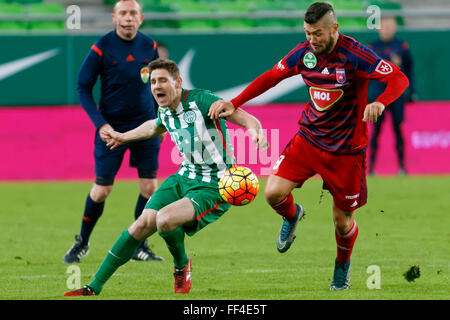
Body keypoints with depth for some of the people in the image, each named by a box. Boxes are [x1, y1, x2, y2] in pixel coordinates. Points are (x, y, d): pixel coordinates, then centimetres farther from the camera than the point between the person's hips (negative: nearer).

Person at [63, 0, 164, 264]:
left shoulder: (149, 47, 1)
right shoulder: (102, 48, -10)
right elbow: (83, 87, -6)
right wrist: (100, 123, -15)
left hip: (145, 126, 3)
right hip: (112, 127, -3)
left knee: (150, 187, -2)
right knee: (101, 190, -2)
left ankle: (138, 246, 12)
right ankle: (82, 242, 19)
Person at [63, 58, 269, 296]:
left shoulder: (200, 101, -18)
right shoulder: (165, 112, 5)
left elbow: (243, 117, -28)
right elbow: (154, 127, 32)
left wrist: (255, 129, -51)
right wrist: (124, 137, 46)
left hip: (214, 187, -7)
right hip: (185, 177, 7)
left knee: (165, 218, -28)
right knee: (143, 224, -6)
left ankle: (182, 265, 5)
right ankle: (94, 287, 3)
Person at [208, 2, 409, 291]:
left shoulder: (354, 55, -19)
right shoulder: (305, 52, -3)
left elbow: (399, 79, -23)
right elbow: (272, 77, 11)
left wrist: (380, 103, -43)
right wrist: (234, 103, 4)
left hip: (345, 149, -4)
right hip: (308, 139, 4)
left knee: (342, 219, 5)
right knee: (274, 192, -15)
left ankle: (342, 266, 37)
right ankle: (292, 216, 23)